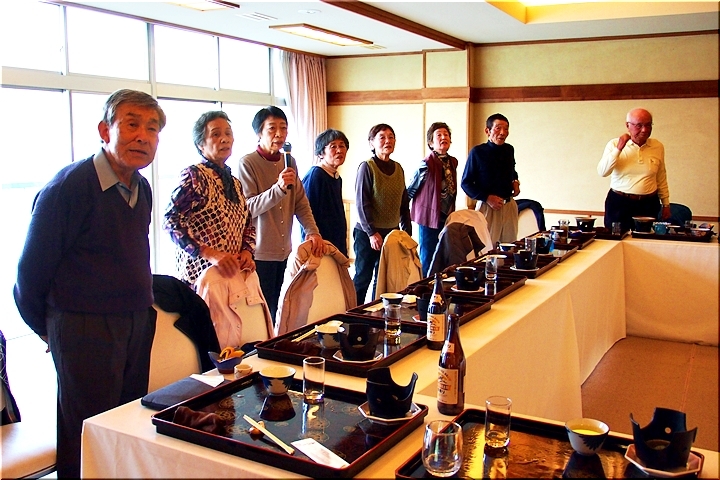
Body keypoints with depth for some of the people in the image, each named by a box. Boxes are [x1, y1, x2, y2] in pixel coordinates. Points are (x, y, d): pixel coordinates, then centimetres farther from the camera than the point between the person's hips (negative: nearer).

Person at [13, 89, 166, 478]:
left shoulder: (141, 189, 6)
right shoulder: (69, 186, -16)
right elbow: (31, 270, -8)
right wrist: (45, 327, 3)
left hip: (139, 325, 7)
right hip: (84, 330, -7)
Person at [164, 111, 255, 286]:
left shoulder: (235, 183, 13)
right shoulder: (194, 175, -9)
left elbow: (248, 225, 16)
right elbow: (171, 221, -19)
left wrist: (247, 252, -5)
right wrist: (210, 254, -28)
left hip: (233, 274, 6)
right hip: (200, 275, -6)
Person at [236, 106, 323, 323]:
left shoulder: (289, 162, 9)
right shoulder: (247, 163, -10)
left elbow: (301, 202, 11)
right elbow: (247, 209, -18)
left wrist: (313, 231, -2)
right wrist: (279, 188, -29)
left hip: (284, 251, 6)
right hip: (259, 253, -6)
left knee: (277, 312, 11)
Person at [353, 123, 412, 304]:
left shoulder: (398, 168, 8)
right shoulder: (367, 167, -10)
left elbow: (404, 203, 13)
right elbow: (361, 203, -13)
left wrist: (407, 231, 10)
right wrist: (372, 232, -17)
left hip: (392, 232, 6)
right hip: (368, 234, -6)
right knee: (363, 278, 3)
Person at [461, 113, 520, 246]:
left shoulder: (509, 150, 8)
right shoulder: (478, 152, -8)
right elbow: (466, 183, -5)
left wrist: (515, 182, 6)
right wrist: (487, 198, -15)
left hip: (510, 206, 5)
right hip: (488, 207, -5)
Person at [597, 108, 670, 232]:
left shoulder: (658, 147, 4)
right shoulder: (614, 144, -2)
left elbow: (661, 179, 12)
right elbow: (602, 172, -14)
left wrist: (666, 204, 15)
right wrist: (619, 148, -18)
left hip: (648, 205, 2)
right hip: (618, 204, -2)